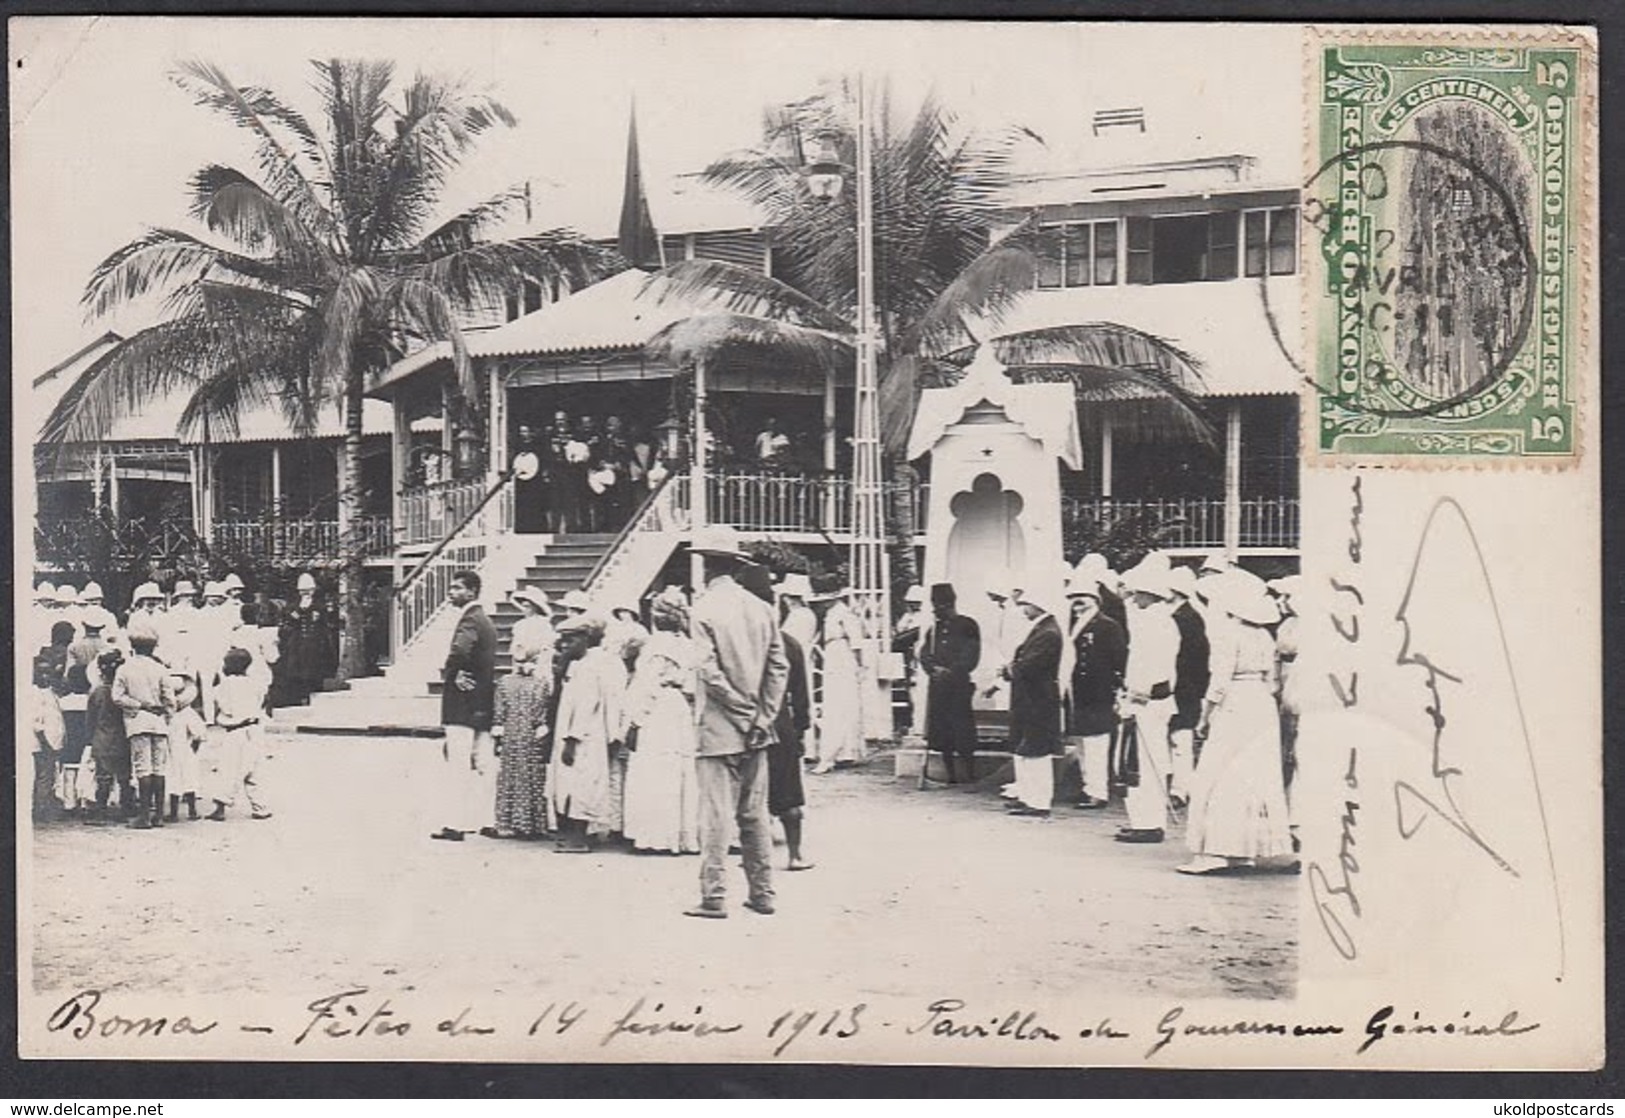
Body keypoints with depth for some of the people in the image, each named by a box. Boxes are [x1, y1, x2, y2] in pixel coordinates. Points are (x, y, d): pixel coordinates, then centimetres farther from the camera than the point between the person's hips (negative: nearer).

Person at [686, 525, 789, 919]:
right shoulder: (761, 608, 6)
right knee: (755, 813, 12)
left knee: (716, 815, -2)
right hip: (756, 732, 5)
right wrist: (763, 715, 1)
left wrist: (746, 711, -9)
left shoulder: (703, 609, -10)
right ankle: (762, 893, 15)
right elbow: (779, 667, 2)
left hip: (720, 728, -5)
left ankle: (714, 897, 0)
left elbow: (710, 672, -17)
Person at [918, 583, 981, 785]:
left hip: (959, 686, -6)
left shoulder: (967, 626, -2)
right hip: (937, 685, 6)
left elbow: (971, 657, -8)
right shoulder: (934, 628, 15)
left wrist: (951, 671, -15)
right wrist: (934, 669, -9)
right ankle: (951, 775, 12)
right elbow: (924, 653, 10)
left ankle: (971, 776, 1)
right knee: (941, 731, 5)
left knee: (963, 730, -6)